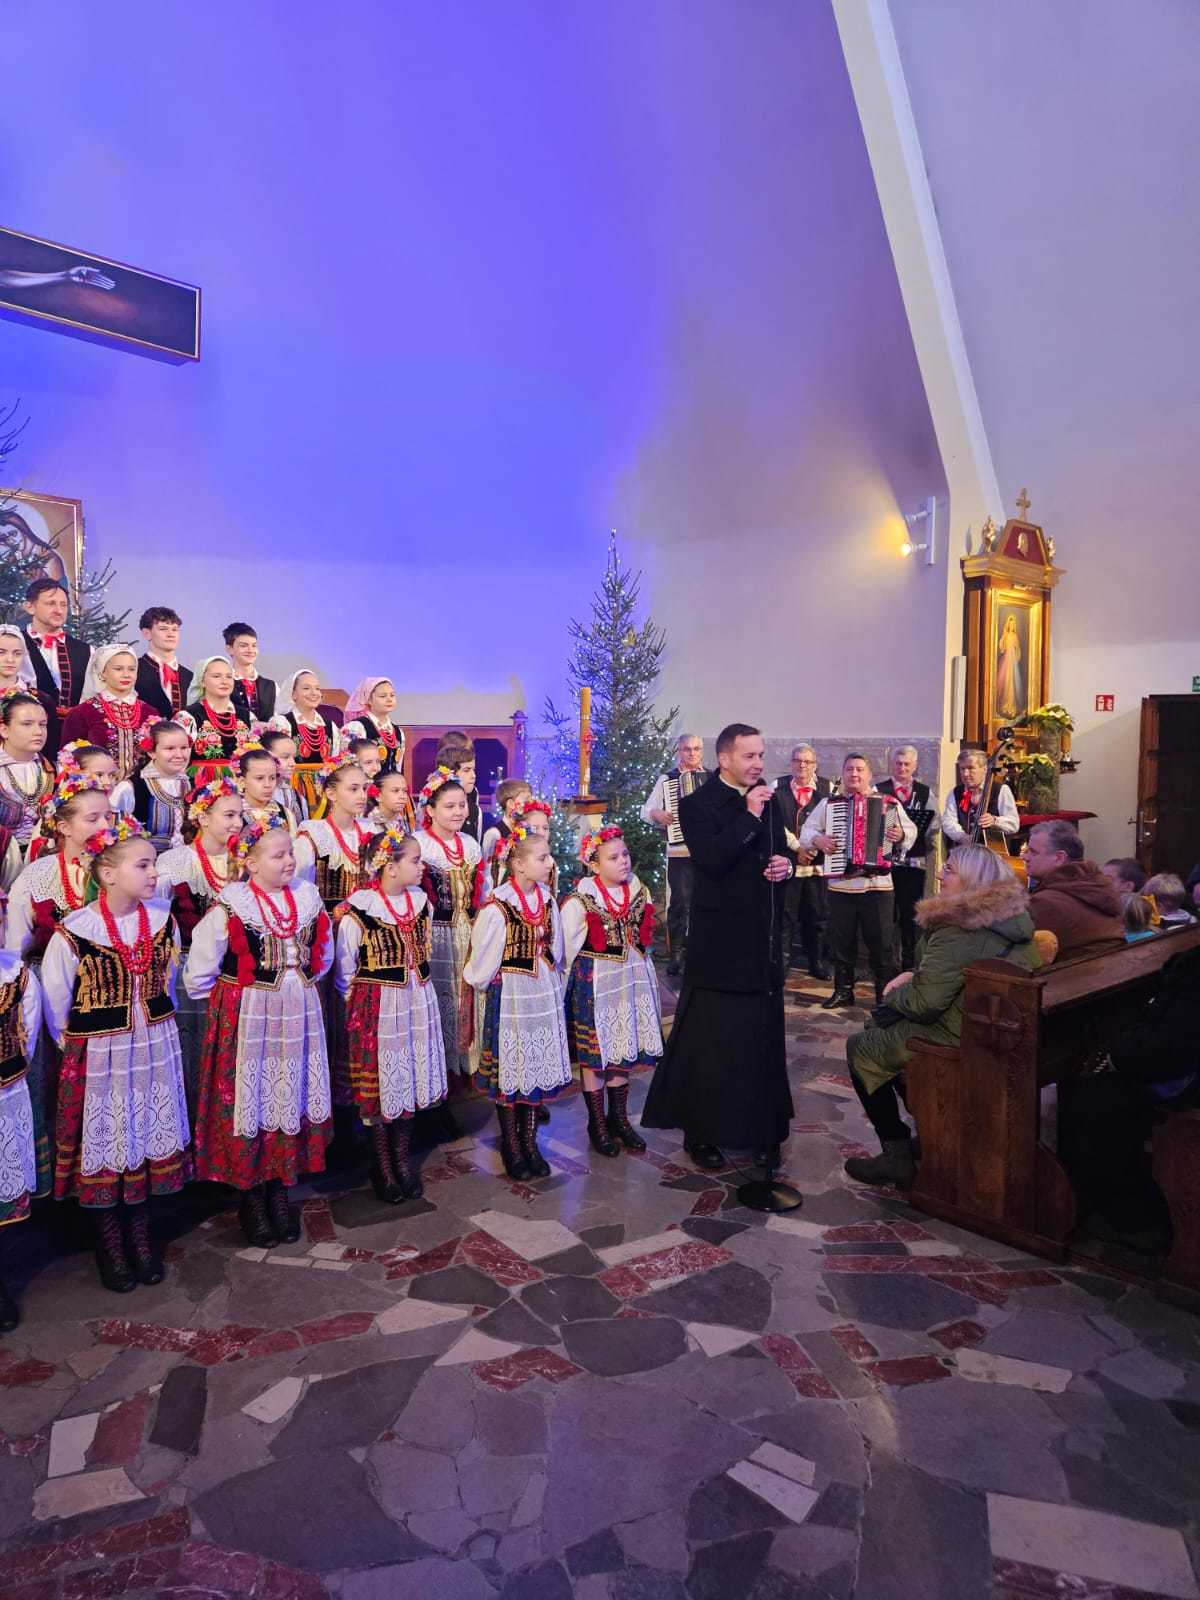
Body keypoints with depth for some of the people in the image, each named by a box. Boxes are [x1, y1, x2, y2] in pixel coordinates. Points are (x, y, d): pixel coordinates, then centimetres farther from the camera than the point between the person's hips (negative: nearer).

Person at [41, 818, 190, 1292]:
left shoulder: (163, 920, -5)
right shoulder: (74, 932, -17)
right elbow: (54, 1001, -6)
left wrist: (156, 1031, 12)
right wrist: (75, 1047, 1)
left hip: (154, 1050, 4)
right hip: (98, 1055, -3)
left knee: (149, 1139, 13)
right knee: (103, 1143, 10)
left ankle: (140, 1235, 33)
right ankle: (109, 1245, 30)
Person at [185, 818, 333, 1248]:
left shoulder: (307, 898, 1)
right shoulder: (230, 906, -13)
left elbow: (323, 955, 16)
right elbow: (199, 970, -5)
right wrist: (224, 1002, 3)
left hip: (298, 1015, 4)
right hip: (246, 1017, -4)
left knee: (291, 1097, 11)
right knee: (250, 1100, 5)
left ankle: (279, 1188, 28)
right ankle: (252, 1198, 22)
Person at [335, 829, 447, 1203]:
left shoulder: (420, 901, 1)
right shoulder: (358, 909, -17)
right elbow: (345, 968, -6)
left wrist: (417, 991, 16)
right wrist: (359, 1003, 1)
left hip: (417, 1004, 5)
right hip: (376, 1008, -5)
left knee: (411, 1078, 13)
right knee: (379, 1081, 6)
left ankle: (403, 1157, 30)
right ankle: (382, 1164, 24)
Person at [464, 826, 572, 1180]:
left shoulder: (547, 901, 1)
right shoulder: (497, 907, -19)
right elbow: (483, 959, -9)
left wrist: (550, 984, 12)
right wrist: (482, 983, 5)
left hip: (544, 994, 6)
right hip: (509, 995, -5)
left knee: (538, 1067, 12)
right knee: (509, 1070, 6)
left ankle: (530, 1142, 26)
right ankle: (511, 1146, 22)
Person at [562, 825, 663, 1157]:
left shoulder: (639, 894, 2)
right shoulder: (579, 902, -14)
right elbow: (568, 948, -7)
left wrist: (637, 969, 14)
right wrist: (579, 980, -1)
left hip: (632, 980, 5)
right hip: (594, 984, -5)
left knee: (626, 1049, 13)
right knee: (594, 1054, 5)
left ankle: (619, 1117, 29)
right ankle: (597, 1123, 20)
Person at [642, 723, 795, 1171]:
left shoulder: (769, 801, 10)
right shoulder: (698, 804, -9)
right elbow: (712, 860, -22)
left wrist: (786, 864, -1)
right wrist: (749, 816, -22)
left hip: (763, 940, 6)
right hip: (720, 942, -6)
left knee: (762, 1036, 13)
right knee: (711, 1039, 2)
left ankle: (758, 1127, 27)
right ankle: (701, 1134, 16)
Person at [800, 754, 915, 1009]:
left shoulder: (888, 803, 5)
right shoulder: (828, 803, 9)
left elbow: (911, 829, 4)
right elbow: (807, 830, 9)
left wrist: (902, 834, -18)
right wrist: (818, 839, -11)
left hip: (877, 885, -2)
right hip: (840, 885, 2)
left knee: (881, 942, 1)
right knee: (841, 942, 9)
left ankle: (885, 993, 13)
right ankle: (843, 990, 22)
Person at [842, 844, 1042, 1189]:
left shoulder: (957, 933, -24)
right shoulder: (1010, 913, 5)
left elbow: (924, 1004, -23)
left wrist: (892, 995, -4)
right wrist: (916, 976, 7)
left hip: (960, 1040, -9)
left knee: (860, 1048, 7)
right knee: (880, 1024, 24)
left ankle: (897, 1155, 11)